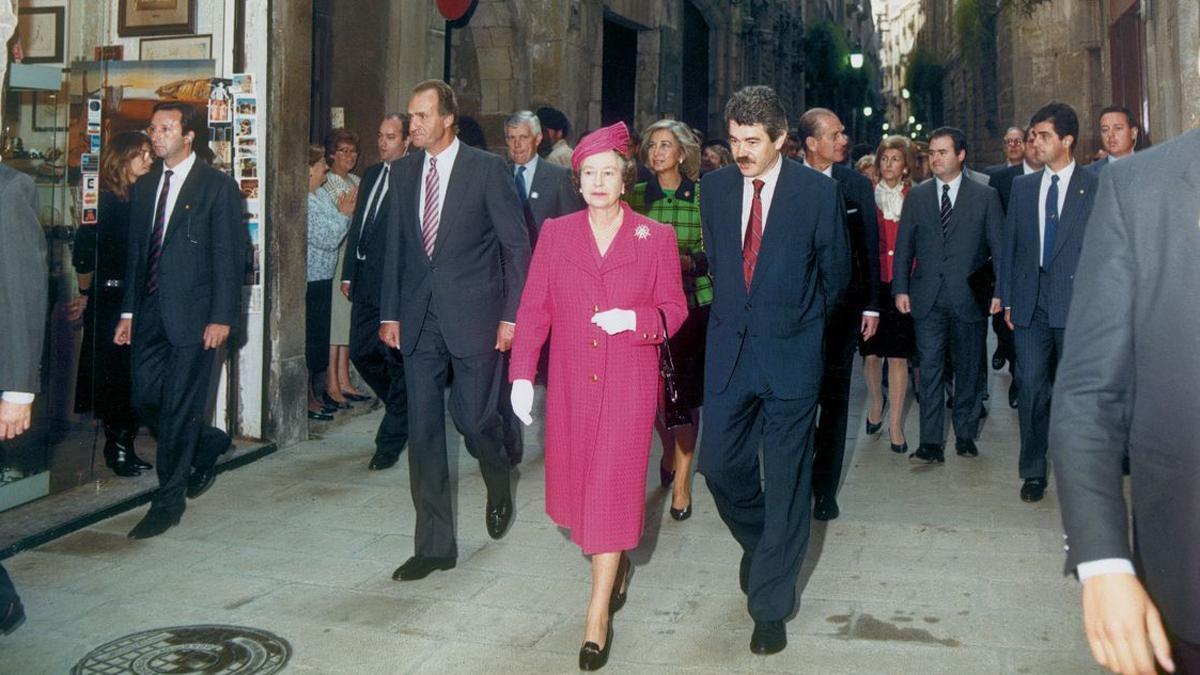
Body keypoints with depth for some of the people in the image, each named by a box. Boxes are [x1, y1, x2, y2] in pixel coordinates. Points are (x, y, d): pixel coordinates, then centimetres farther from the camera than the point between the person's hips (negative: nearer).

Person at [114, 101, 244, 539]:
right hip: (151, 315, 6)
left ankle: (169, 503, 9)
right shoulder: (144, 187, 14)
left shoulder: (218, 187, -5)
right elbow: (136, 253, 16)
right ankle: (209, 443, 33)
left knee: (180, 409, -2)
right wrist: (129, 311, 12)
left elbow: (230, 256, -8)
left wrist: (221, 317, -14)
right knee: (145, 400, 8)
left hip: (193, 314, -6)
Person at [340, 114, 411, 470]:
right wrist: (349, 272, 14)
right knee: (361, 353, 12)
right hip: (366, 282, 8)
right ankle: (403, 410, 34)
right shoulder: (371, 174, 15)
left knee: (397, 360, 1)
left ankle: (390, 441, 11)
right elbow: (357, 224, 18)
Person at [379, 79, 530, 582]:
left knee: (475, 419, 0)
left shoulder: (487, 169, -5)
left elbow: (517, 245, -5)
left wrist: (511, 314, -9)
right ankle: (434, 545, 13)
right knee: (423, 430, 4)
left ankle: (498, 486, 36)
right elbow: (395, 246, 14)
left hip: (472, 314, -4)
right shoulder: (404, 171, 9)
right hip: (419, 318, 4)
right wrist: (390, 312, 10)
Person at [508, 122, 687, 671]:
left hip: (629, 383, -3)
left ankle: (598, 615, 2)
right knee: (577, 480, 11)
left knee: (613, 486, -5)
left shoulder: (656, 238, 0)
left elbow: (674, 309, 4)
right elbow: (533, 307, 3)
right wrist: (522, 374, -5)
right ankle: (615, 565, 39)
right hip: (571, 383, 3)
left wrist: (635, 320, -17)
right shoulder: (555, 233, 5)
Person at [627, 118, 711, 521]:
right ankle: (669, 453, 37)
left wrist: (687, 261, -16)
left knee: (686, 389, -2)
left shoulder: (702, 195, 0)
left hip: (692, 302, -2)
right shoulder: (637, 195, 5)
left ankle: (682, 480, 7)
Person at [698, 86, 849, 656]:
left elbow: (835, 273, 6)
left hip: (791, 351, -3)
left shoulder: (818, 191, -6)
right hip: (729, 348, 3)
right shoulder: (715, 187, 3)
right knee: (719, 464, 5)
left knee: (786, 480, 3)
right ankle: (761, 543, 36)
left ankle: (770, 605, 14)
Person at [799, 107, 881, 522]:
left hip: (841, 306, 2)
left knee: (834, 398, 9)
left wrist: (871, 305, 0)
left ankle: (825, 489, 19)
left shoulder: (857, 186, 2)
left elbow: (870, 248, 4)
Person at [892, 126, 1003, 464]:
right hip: (928, 297, 1)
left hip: (969, 297, -1)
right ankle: (931, 443, -1)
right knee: (930, 370, -3)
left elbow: (999, 246, 3)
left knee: (968, 370, 8)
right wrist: (901, 289, 1)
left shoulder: (985, 196, 4)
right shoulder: (917, 196, 9)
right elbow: (904, 246, 9)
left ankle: (965, 436, 21)